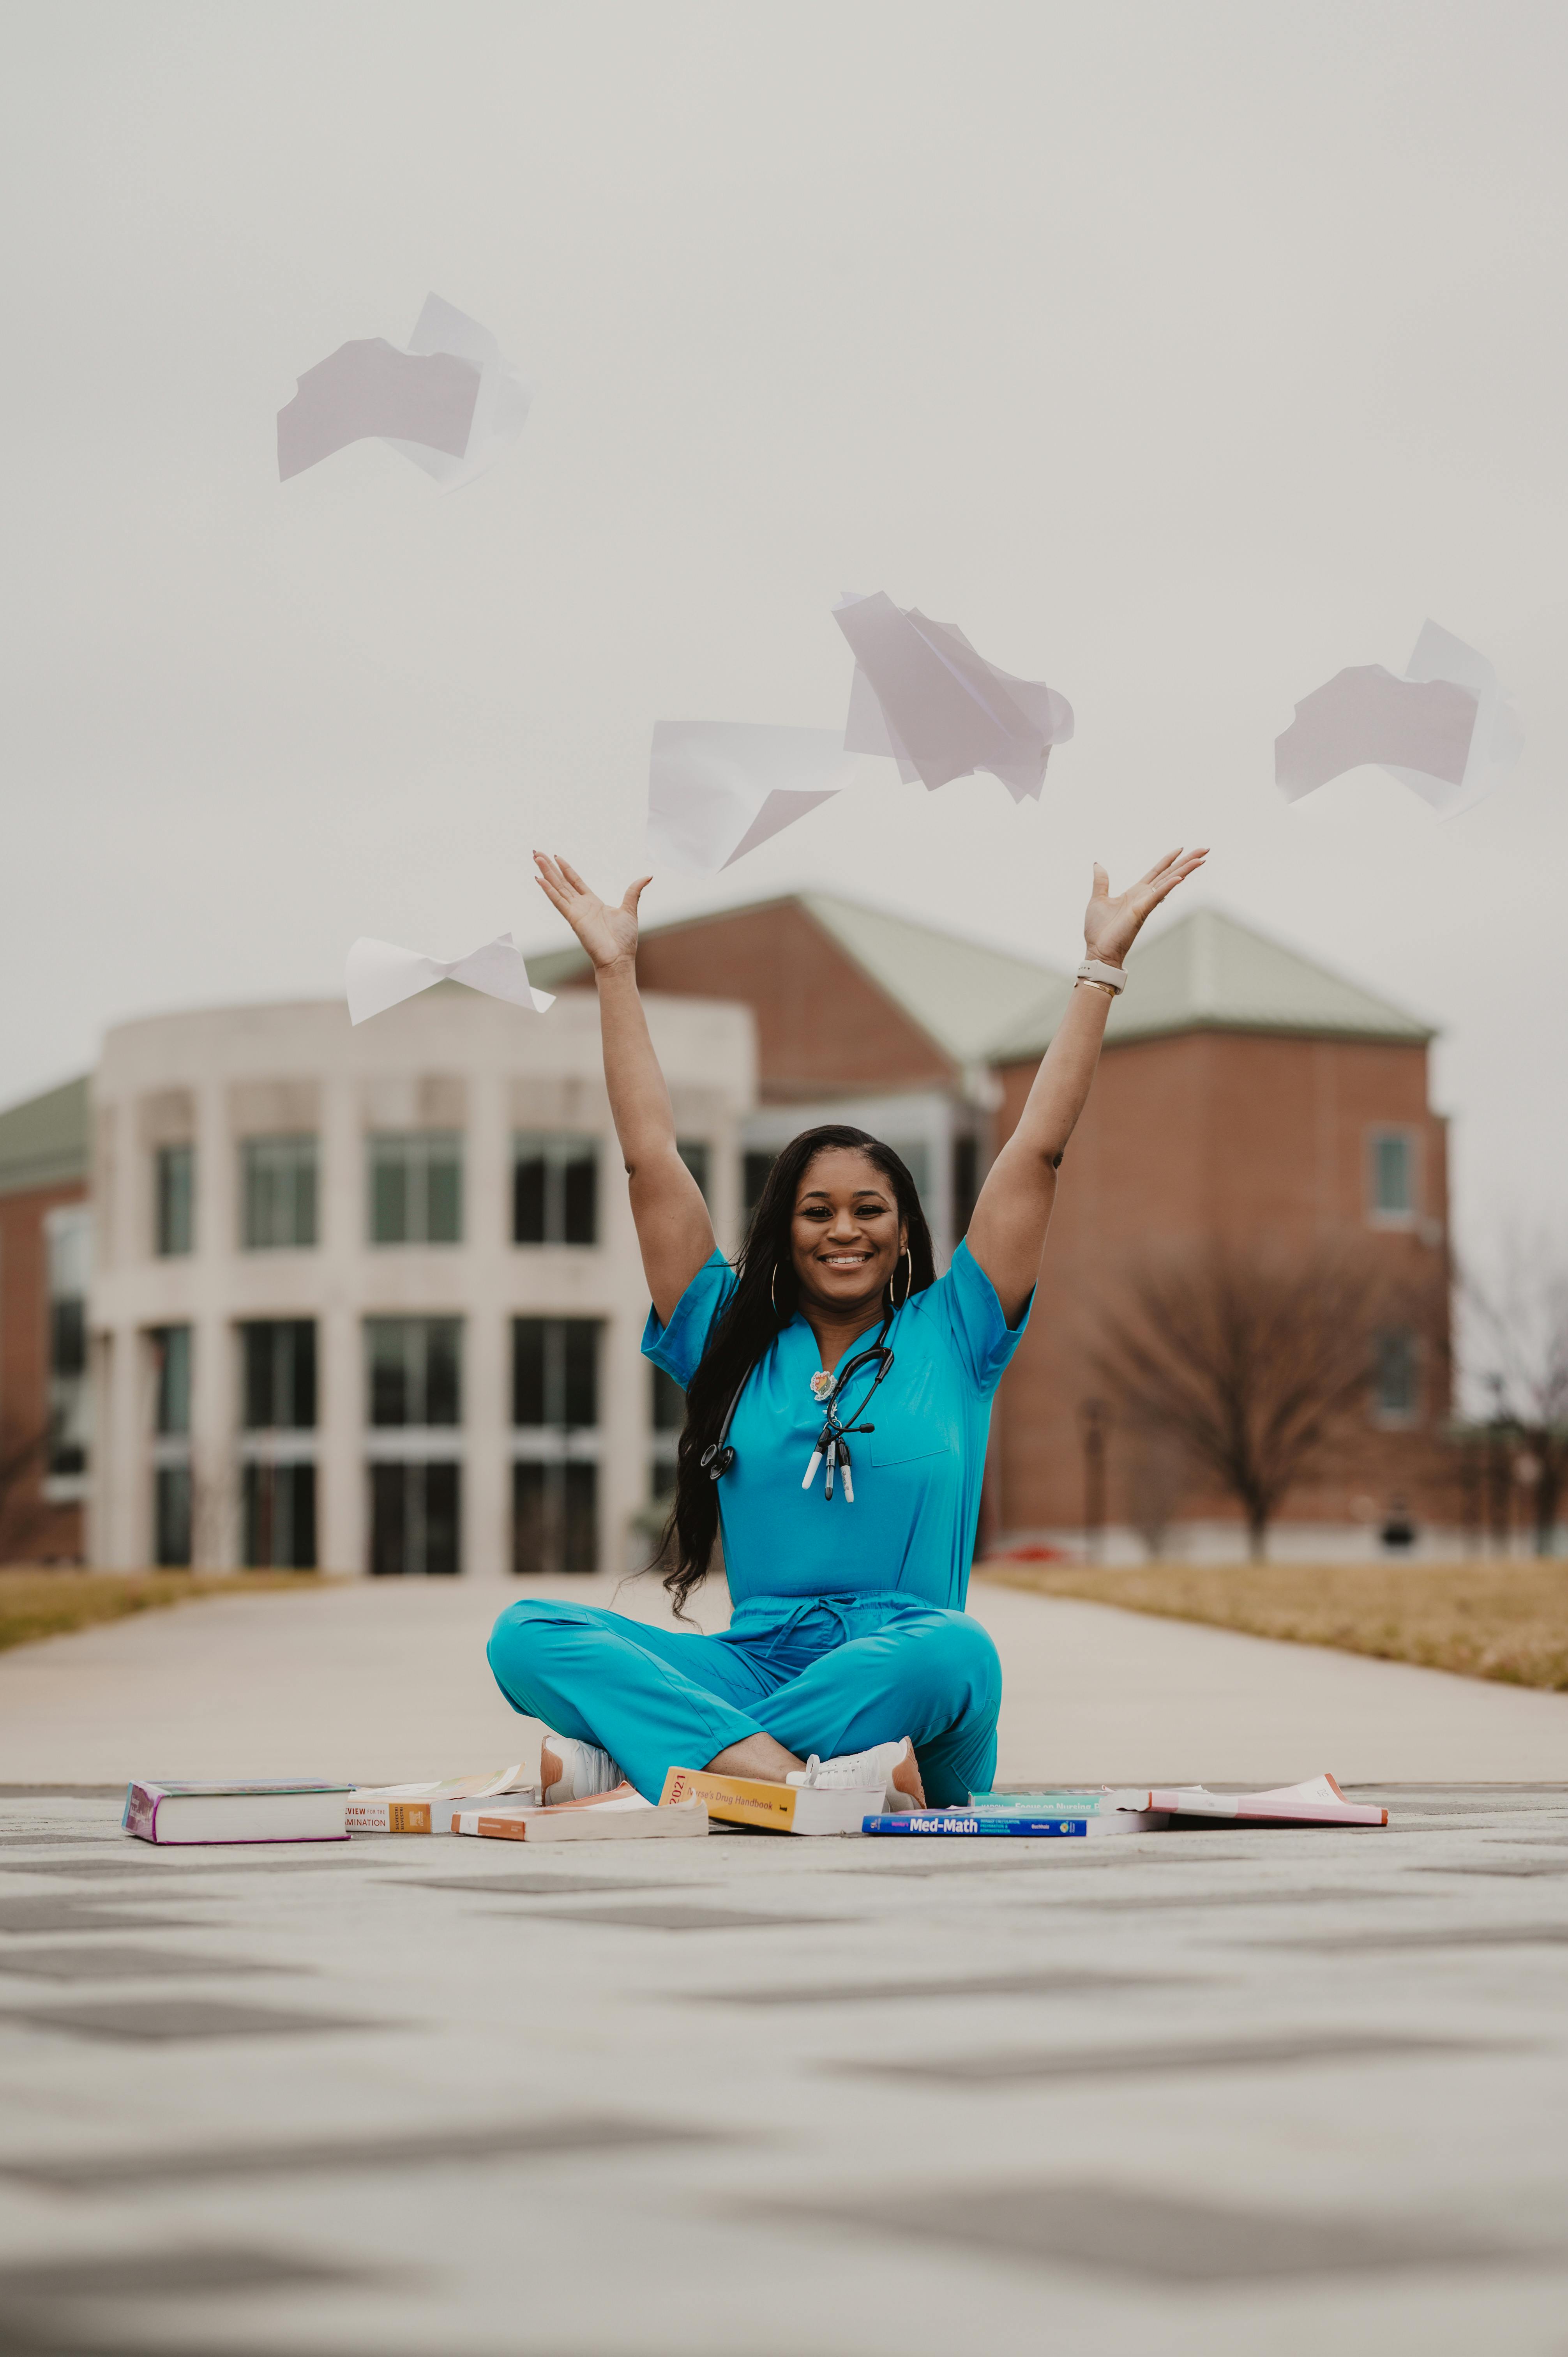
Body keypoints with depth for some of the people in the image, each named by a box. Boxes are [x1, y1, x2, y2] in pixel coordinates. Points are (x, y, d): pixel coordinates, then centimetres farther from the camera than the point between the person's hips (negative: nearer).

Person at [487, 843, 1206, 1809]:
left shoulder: (952, 1339, 14)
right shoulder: (731, 1341, 17)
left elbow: (1039, 1151, 12)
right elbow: (652, 1161, 17)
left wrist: (1103, 964, 11)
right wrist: (616, 969, 19)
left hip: (897, 1687, -2)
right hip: (753, 1673, 2)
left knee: (955, 1651, -39)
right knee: (529, 1633, -24)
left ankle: (632, 1757, -36)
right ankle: (812, 1778, -43)